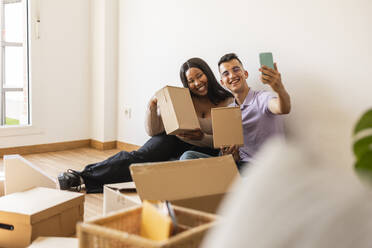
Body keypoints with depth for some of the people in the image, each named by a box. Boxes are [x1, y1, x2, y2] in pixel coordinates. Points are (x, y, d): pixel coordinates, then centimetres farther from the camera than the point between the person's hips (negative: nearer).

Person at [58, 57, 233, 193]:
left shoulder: (228, 102, -5)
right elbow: (153, 131, -4)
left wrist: (202, 137, -25)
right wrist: (152, 106, -22)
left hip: (205, 151, -2)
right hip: (173, 142, 2)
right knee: (141, 156, -28)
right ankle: (84, 175, -23)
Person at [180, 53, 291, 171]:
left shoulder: (262, 98, -5)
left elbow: (283, 109, -32)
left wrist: (280, 89, -54)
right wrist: (229, 154, -10)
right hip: (239, 165, 6)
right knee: (188, 156, -13)